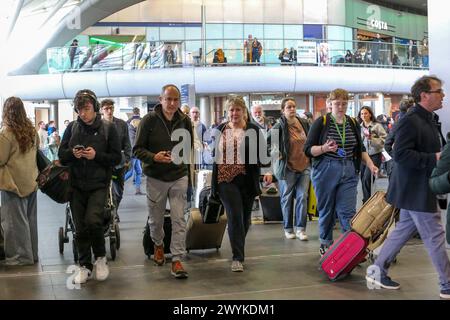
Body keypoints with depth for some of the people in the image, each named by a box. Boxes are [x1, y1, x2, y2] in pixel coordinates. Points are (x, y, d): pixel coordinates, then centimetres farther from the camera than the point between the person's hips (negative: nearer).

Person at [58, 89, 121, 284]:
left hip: (99, 184, -3)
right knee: (80, 228, 6)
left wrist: (96, 155, -18)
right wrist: (72, 153, -14)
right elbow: (61, 155, 7)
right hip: (77, 185, 3)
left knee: (93, 221, -19)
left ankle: (100, 257, 7)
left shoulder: (108, 128, -2)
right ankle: (85, 266, 21)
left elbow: (117, 158, -2)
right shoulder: (72, 127, 5)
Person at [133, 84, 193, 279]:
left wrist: (183, 158, 4)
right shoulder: (149, 120, -9)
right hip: (155, 178, -1)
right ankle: (158, 244, 44)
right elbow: (137, 150, -7)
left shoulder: (185, 121, 2)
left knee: (179, 220, -5)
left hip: (179, 177, 1)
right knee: (156, 218, 14)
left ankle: (177, 260, -1)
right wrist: (154, 157, -23)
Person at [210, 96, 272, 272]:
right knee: (235, 216, -10)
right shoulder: (220, 130, 7)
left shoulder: (253, 130, 3)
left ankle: (239, 249, 34)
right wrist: (213, 181, 11)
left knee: (245, 218, 10)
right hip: (227, 180, -1)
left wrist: (267, 170, -13)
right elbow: (214, 154, 13)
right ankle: (237, 257, -4)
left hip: (248, 181, 1)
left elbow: (262, 152, 2)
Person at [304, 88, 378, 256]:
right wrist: (324, 148, -24)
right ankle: (325, 244, 23)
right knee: (326, 210, 8)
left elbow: (360, 149, 19)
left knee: (348, 212, -3)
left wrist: (371, 165, 5)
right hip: (325, 171, -2)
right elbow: (308, 149, -5)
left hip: (349, 173, 3)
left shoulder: (353, 123, 10)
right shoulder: (321, 122, -4)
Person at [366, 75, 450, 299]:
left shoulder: (429, 120, 13)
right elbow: (400, 154, -26)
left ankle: (377, 271, 25)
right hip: (415, 190, -10)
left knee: (403, 230, 16)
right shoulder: (410, 121, -19)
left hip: (420, 189, 10)